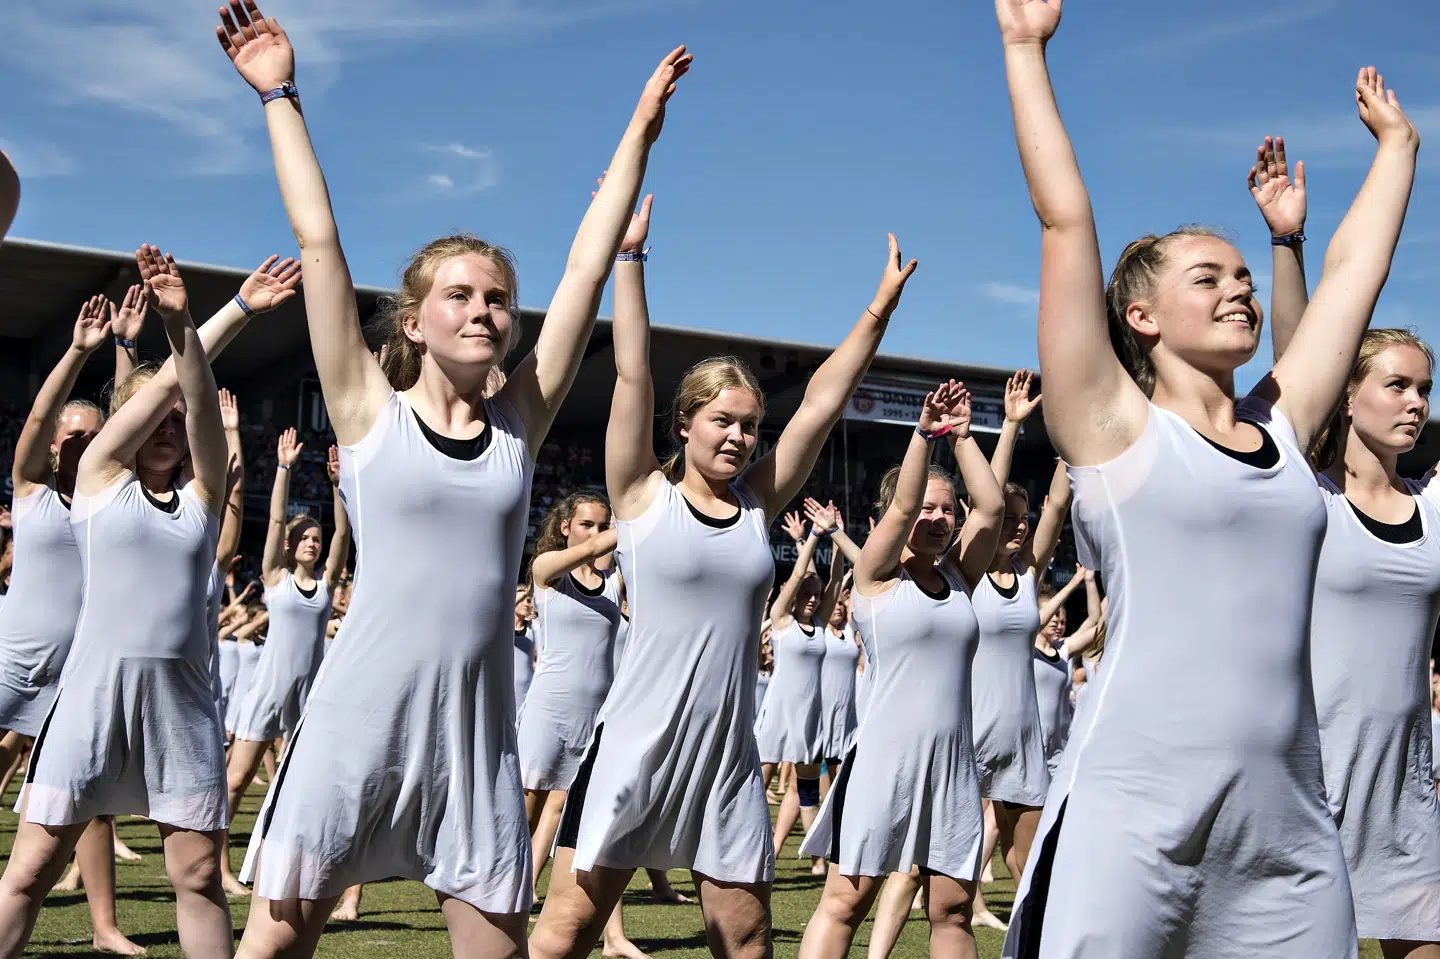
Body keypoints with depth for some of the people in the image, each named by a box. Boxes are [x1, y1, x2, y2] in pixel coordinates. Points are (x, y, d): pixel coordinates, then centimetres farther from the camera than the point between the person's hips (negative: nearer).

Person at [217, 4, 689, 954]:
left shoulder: (521, 420, 5)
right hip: (359, 714, -2)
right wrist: (280, 95, 0)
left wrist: (642, 127, 7)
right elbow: (319, 240, -3)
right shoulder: (371, 411, -1)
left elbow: (590, 264, 6)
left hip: (478, 723, 3)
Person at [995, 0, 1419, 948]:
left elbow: (1356, 263, 23)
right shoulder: (1113, 427, 0)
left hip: (1291, 837, 5)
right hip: (1131, 823, -5)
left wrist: (1396, 141, 33)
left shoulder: (1282, 430, 13)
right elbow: (1066, 219, -2)